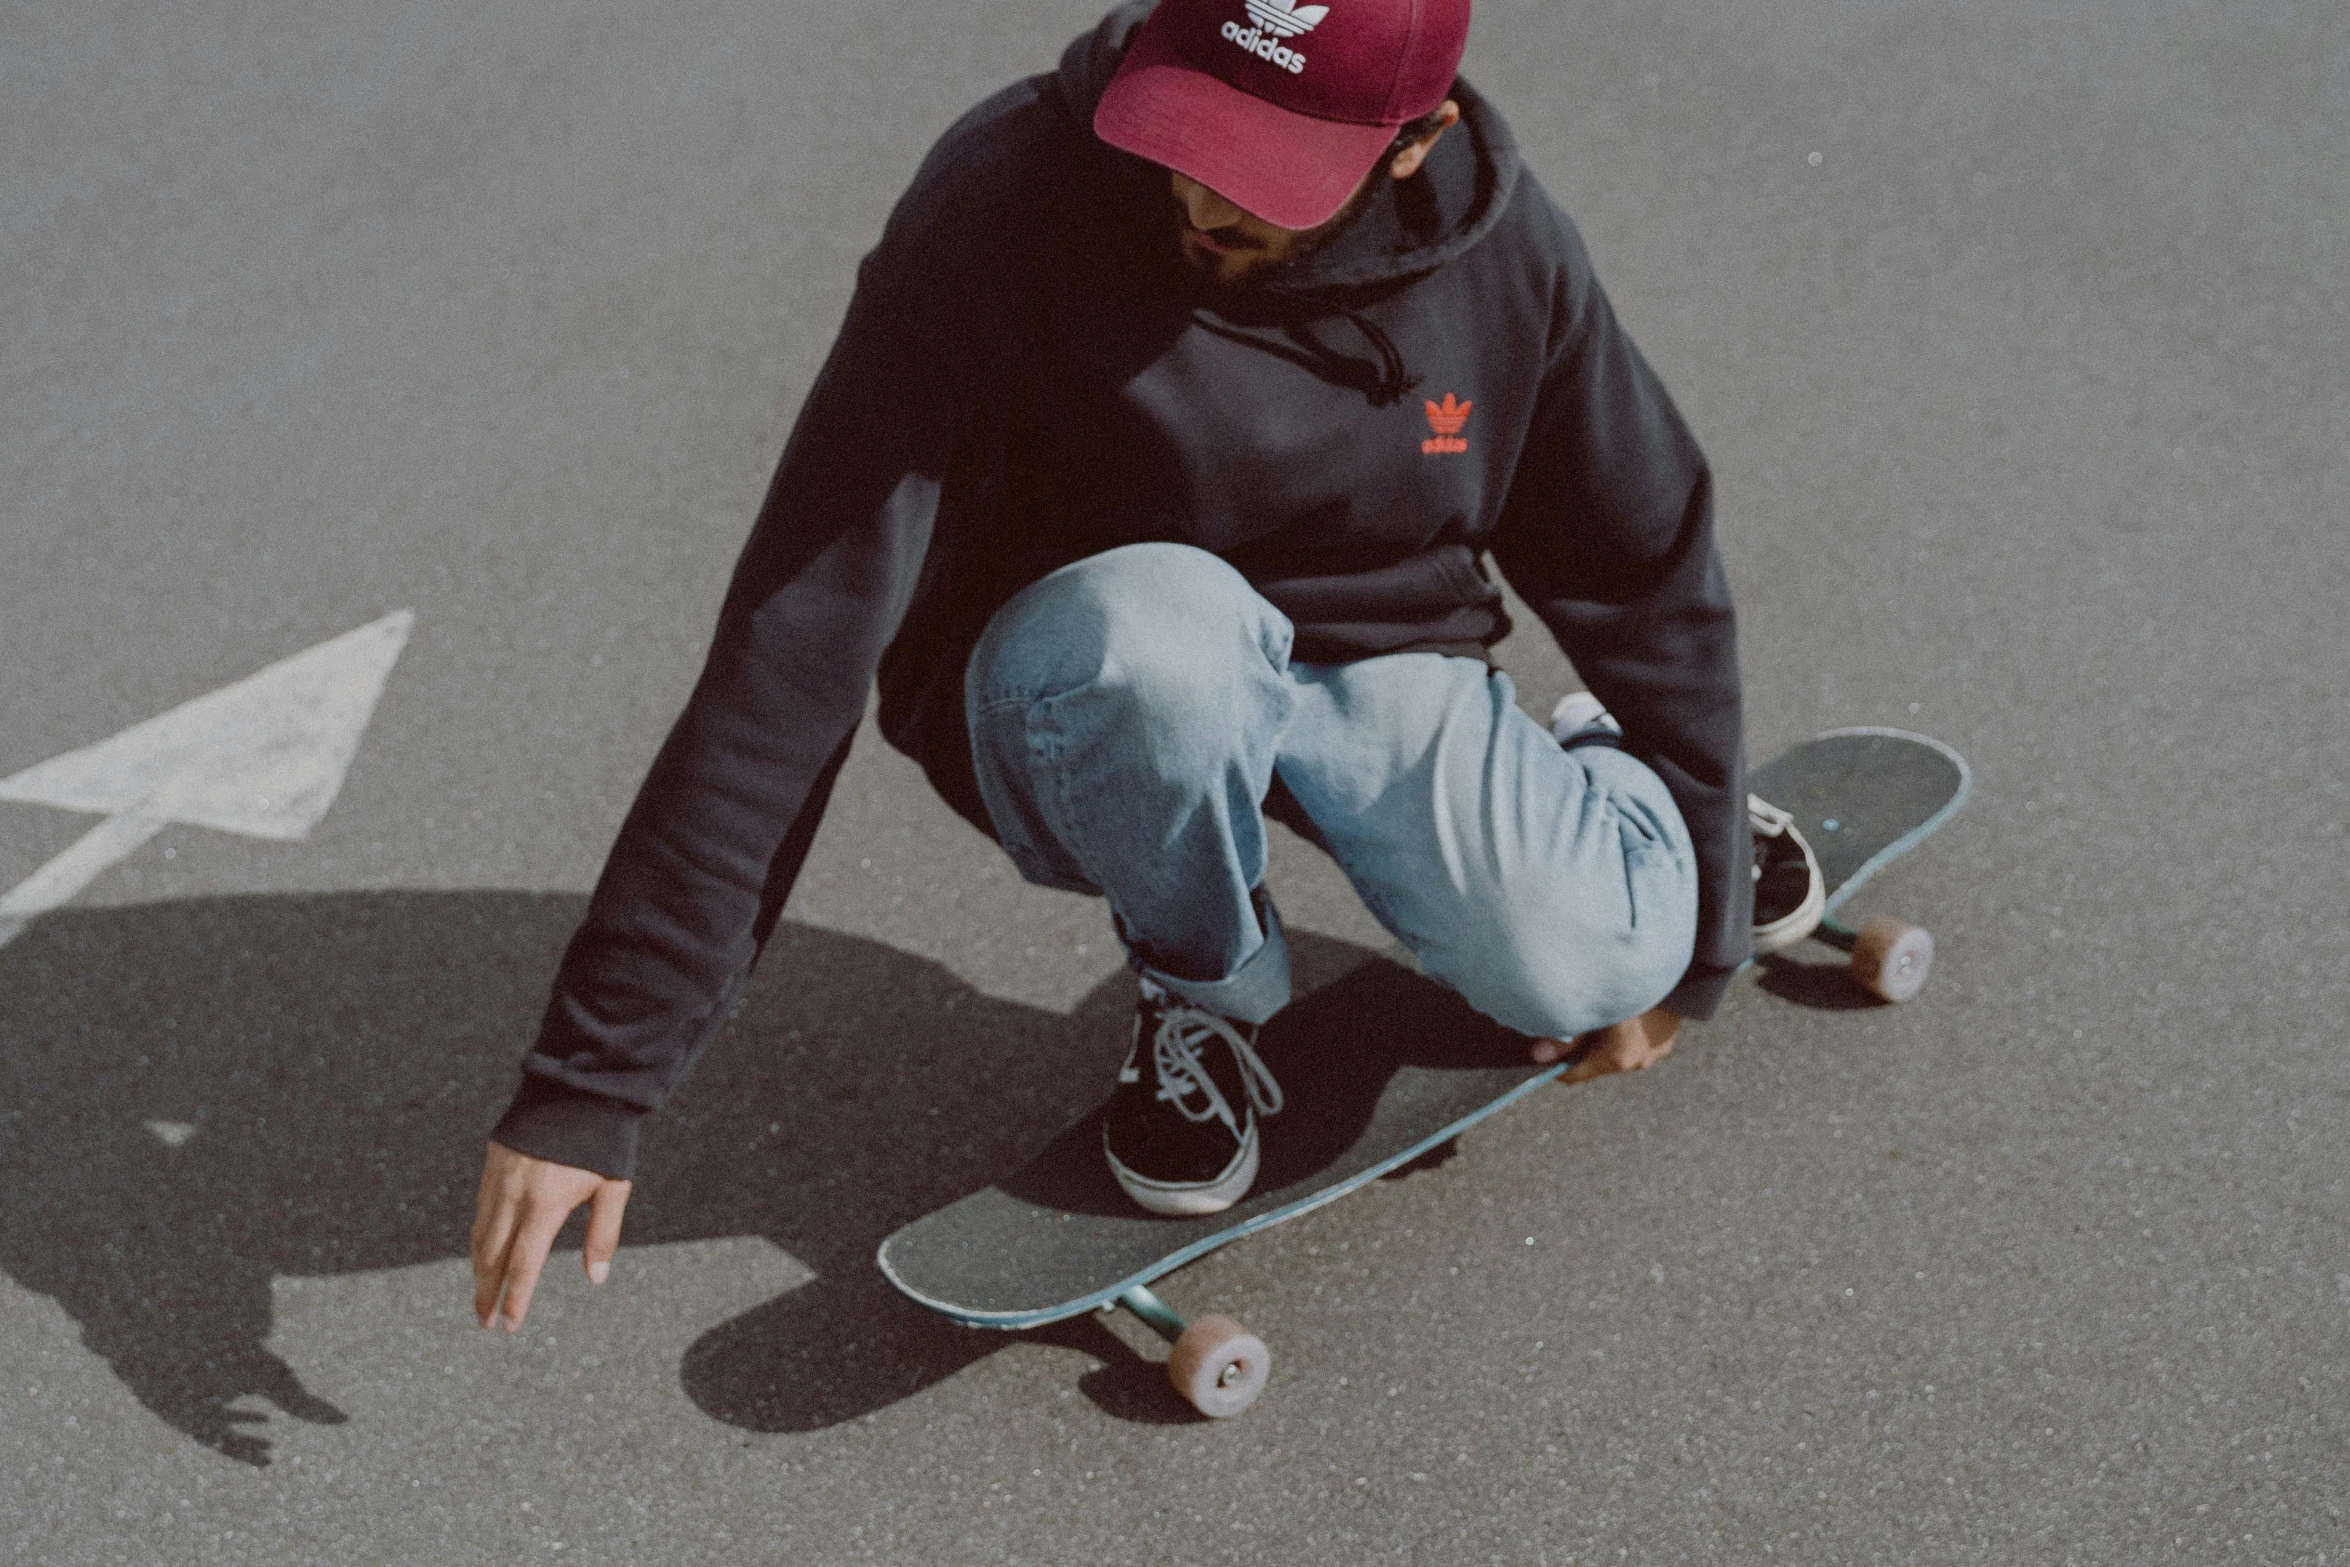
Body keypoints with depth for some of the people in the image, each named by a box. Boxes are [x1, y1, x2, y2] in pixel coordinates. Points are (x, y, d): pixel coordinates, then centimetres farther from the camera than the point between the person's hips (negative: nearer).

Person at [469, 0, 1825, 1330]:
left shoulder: (1498, 245, -16)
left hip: (1383, 679, 3)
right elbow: (798, 656, -31)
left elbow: (1652, 572, 1)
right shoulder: (997, 211, -27)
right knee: (1158, 622, -38)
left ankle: (1599, 776, 17)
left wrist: (1693, 938, 5)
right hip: (1076, 709, -2)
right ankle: (1206, 990, -5)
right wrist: (589, 1079, -33)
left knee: (1583, 972, -24)